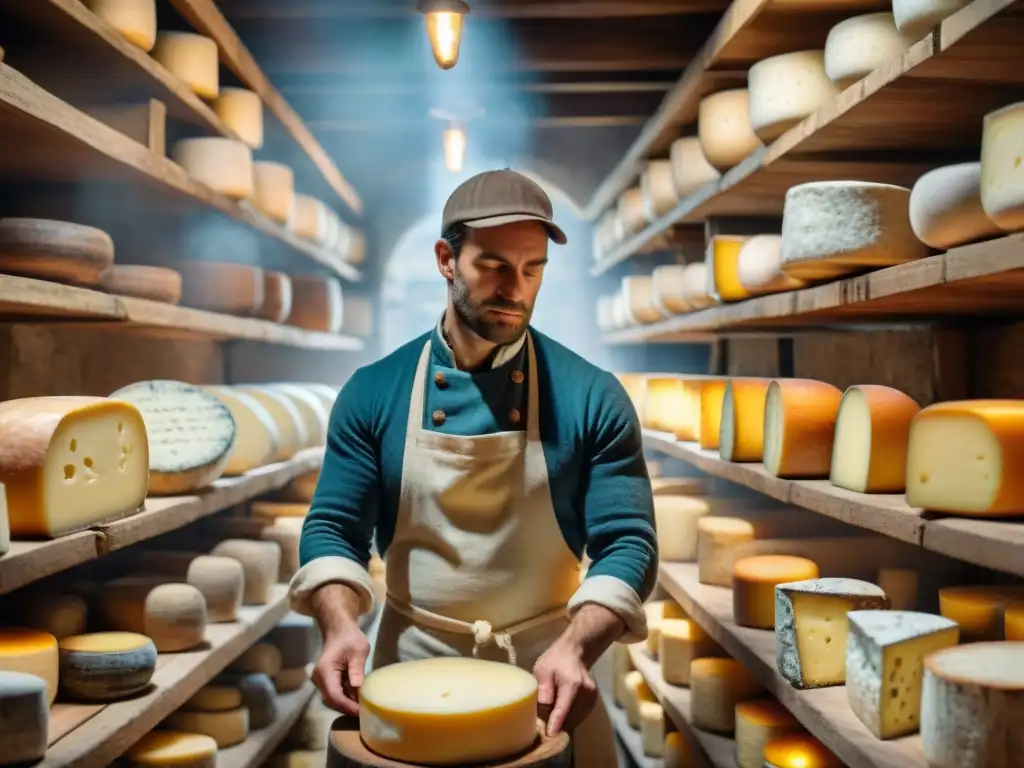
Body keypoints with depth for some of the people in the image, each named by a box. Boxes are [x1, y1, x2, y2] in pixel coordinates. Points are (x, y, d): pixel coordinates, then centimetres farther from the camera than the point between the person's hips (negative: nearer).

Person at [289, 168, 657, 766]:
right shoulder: (375, 391, -3)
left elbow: (626, 541, -9)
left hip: (544, 672, 0)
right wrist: (341, 625, -20)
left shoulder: (591, 397, -7)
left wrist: (575, 648, -25)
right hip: (409, 669, 1)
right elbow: (334, 527, -1)